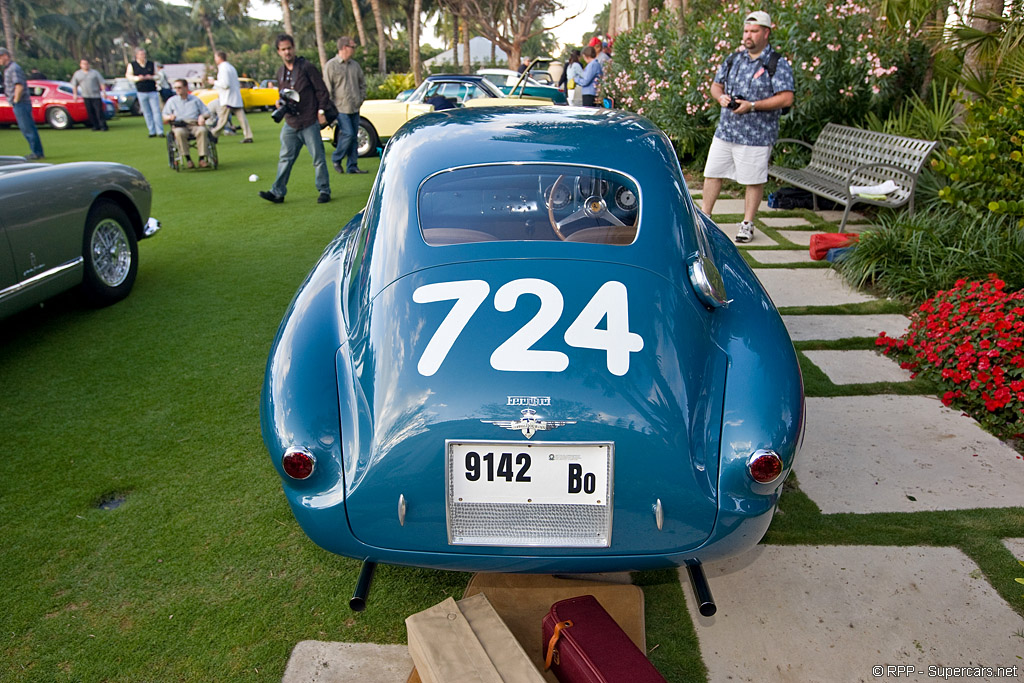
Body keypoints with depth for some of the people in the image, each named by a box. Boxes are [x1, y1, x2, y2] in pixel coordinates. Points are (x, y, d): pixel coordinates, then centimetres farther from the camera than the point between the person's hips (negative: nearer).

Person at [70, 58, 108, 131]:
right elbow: (74, 85, 15)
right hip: (86, 96, 2)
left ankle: (103, 126, -6)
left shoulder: (95, 72, 6)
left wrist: (104, 92, -8)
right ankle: (96, 126, 4)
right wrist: (75, 94, 8)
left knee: (99, 111, -9)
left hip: (96, 95, -2)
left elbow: (101, 83, 3)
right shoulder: (77, 74, 11)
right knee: (90, 112, -2)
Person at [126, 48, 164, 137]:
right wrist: (137, 78, -12)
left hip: (153, 91, 0)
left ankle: (160, 131, -7)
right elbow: (128, 75, 6)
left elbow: (156, 75, 11)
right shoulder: (132, 65, 6)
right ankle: (152, 132, 9)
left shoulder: (151, 64, 7)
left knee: (156, 111, -7)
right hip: (141, 92, 1)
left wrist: (151, 77, -10)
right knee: (147, 113, 4)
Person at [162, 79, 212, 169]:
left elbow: (207, 113, 20)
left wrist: (202, 117, -3)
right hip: (179, 125, 0)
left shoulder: (195, 99, 25)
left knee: (202, 130, -37)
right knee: (179, 132, -38)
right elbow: (164, 118, 19)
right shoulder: (172, 101, 24)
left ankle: (202, 158, -38)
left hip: (195, 124, 0)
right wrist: (169, 117, -5)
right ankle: (187, 158, -33)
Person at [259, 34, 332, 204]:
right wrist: (280, 102, 4)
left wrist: (321, 111, -8)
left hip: (310, 121, -6)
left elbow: (322, 90, -3)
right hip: (290, 122, 6)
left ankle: (324, 191, 10)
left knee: (318, 157, 0)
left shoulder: (306, 67, -4)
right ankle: (277, 192, 10)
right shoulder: (280, 72, 13)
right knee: (285, 158, 7)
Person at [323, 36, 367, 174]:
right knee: (348, 134, -14)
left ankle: (353, 166, 12)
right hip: (341, 108, -6)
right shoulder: (331, 65, -5)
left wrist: (361, 99, 11)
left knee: (354, 136, 5)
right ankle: (336, 159, 8)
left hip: (355, 108, 6)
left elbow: (362, 84, 23)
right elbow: (327, 89, -6)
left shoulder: (355, 65, 12)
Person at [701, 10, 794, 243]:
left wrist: (752, 105, -20)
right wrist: (720, 96, -6)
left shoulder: (778, 64, -5)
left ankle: (747, 224, 15)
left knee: (754, 180, 3)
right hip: (725, 131, 5)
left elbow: (786, 99, -12)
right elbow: (716, 85, 19)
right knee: (712, 173, 7)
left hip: (757, 136, -5)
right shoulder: (733, 59, 12)